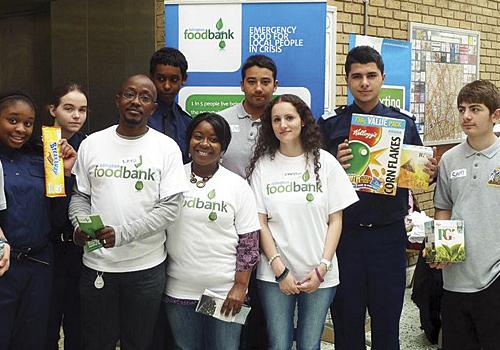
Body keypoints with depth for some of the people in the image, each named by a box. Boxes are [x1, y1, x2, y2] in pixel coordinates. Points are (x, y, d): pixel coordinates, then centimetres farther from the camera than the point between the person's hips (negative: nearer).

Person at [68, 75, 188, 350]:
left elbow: (171, 206, -9)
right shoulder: (91, 144, 4)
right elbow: (79, 195, 10)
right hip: (96, 264, 2)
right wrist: (80, 224, -12)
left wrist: (123, 233, -19)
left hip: (146, 266, -1)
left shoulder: (167, 148, -4)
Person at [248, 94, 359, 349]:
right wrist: (280, 269, -7)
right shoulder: (263, 165, 0)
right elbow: (260, 223, -1)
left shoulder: (325, 162, 1)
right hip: (275, 274, 0)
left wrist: (323, 266, -7)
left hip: (319, 274, 0)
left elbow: (335, 220, 1)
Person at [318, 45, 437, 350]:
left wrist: (430, 173, -9)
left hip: (389, 234, 1)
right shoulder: (330, 125, 2)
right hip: (345, 234, -1)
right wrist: (336, 166, -19)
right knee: (347, 323, 10)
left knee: (387, 323, 11)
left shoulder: (405, 123, 6)